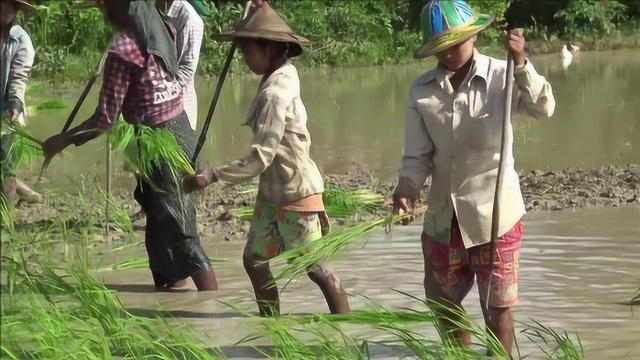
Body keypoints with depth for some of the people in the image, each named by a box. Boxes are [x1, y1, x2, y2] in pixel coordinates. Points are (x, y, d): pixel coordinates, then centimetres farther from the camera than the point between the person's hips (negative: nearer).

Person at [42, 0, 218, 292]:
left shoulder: (122, 51, -18)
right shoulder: (160, 32, 4)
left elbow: (105, 119, -16)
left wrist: (63, 140, -4)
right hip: (180, 136, 8)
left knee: (180, 237, -2)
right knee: (164, 232, 16)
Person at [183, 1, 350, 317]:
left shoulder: (274, 93, -25)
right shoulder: (283, 75, 1)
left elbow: (261, 157, -29)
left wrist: (212, 177, -30)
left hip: (297, 194, -10)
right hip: (273, 191, 10)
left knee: (316, 269, -3)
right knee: (254, 260, 13)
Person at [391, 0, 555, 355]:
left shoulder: (501, 76, -10)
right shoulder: (422, 90, -3)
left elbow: (544, 108, -25)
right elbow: (418, 154, -3)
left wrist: (521, 64, -39)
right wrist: (406, 191, -21)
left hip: (495, 212, -4)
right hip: (443, 215, 4)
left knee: (497, 307, 4)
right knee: (442, 302, 19)